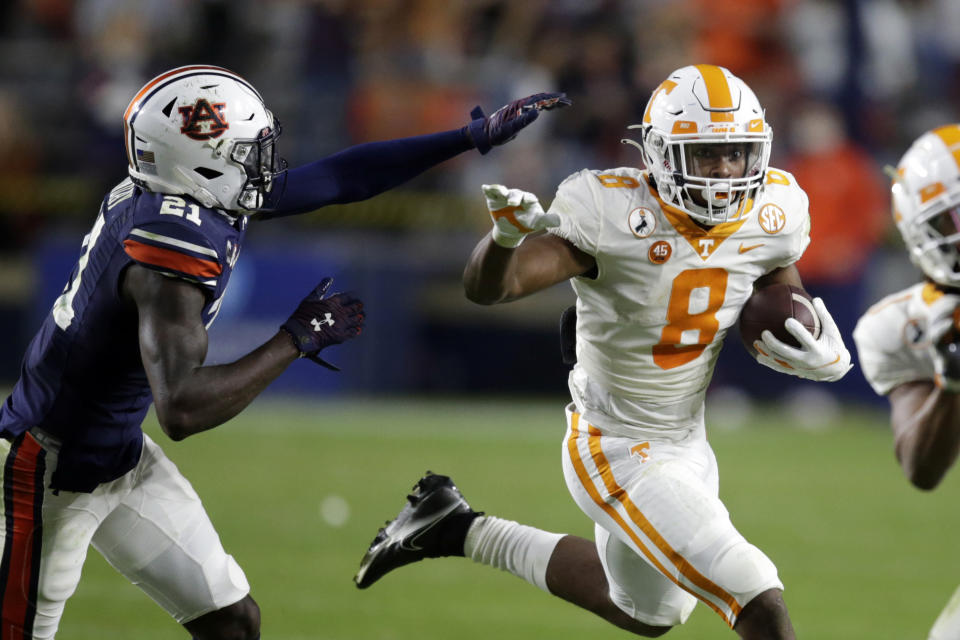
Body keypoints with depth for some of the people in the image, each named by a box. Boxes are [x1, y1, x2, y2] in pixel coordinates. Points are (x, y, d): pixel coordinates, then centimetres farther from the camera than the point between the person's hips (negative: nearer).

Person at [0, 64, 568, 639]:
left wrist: (474, 137, 8)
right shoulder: (174, 242, -31)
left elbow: (342, 178, 7)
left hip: (125, 458, 10)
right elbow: (182, 410, -39)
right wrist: (296, 341, -29)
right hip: (54, 475, -10)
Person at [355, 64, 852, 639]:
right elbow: (486, 288, -31)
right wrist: (507, 233, -53)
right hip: (620, 455, -8)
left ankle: (461, 531, 41)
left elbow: (776, 337, 5)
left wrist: (821, 358, -18)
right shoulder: (615, 217, -25)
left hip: (687, 442, 8)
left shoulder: (768, 218, -9)